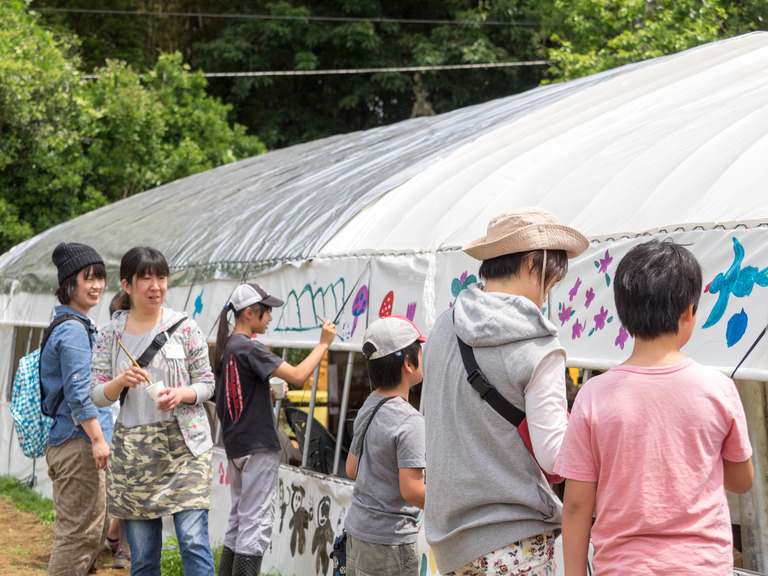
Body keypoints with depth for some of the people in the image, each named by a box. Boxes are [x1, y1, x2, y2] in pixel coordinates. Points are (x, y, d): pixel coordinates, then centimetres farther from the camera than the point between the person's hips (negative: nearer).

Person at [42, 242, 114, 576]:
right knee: (81, 531, -9)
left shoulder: (78, 326, 18)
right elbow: (78, 393, -20)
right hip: (78, 443, -11)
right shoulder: (73, 330, -14)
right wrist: (98, 439, -19)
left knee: (92, 528, 16)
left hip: (64, 444, 11)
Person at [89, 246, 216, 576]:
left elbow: (207, 383, 5)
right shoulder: (110, 333, 5)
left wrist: (181, 394, -16)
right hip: (132, 449, 2)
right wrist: (120, 382, -17)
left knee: (193, 540, -12)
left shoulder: (184, 328, 1)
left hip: (183, 445, -2)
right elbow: (97, 395, 4)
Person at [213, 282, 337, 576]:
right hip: (258, 446, -9)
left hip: (235, 445, 9)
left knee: (239, 518, 17)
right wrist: (323, 343, -12)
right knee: (256, 522, -6)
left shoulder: (226, 348, 11)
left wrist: (270, 392, 10)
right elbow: (297, 375, -20)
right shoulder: (250, 348, -16)